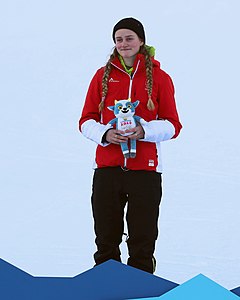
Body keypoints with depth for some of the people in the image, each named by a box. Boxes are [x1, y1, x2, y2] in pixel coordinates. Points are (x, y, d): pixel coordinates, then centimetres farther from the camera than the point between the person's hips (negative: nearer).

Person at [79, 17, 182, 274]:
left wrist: (145, 131, -16)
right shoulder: (103, 75, 9)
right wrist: (105, 134, -12)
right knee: (106, 242, 5)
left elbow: (173, 125, 3)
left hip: (145, 168, -1)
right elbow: (86, 121, 9)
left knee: (142, 243, 1)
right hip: (106, 167, 2)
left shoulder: (159, 77, 4)